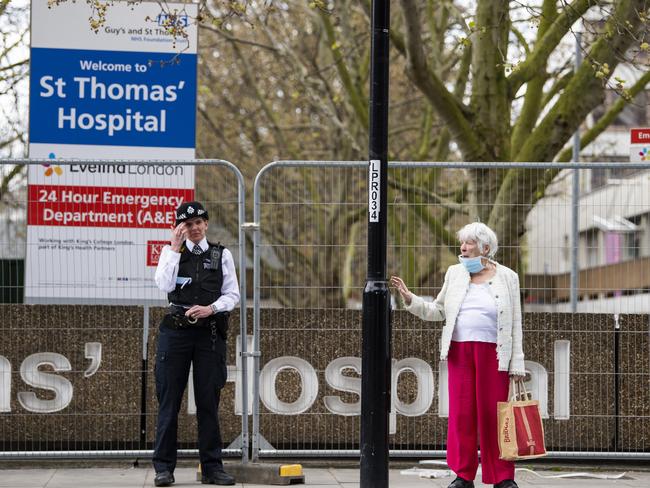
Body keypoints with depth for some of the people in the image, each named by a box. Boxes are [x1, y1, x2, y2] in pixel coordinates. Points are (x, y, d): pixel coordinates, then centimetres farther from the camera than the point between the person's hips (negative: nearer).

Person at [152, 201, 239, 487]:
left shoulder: (222, 255, 11)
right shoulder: (171, 253, 9)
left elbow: (232, 294, 6)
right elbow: (164, 285, -8)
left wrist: (210, 308, -12)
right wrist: (175, 248, -10)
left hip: (210, 332, 1)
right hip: (176, 331, 0)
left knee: (208, 400, 2)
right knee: (169, 399, -1)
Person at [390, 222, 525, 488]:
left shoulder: (507, 278, 4)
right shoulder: (455, 273, 12)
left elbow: (515, 325, 3)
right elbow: (437, 311, 15)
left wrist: (516, 365, -2)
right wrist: (409, 299, -1)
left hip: (492, 354, -3)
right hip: (459, 352, 3)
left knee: (494, 414, -2)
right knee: (461, 413, 1)